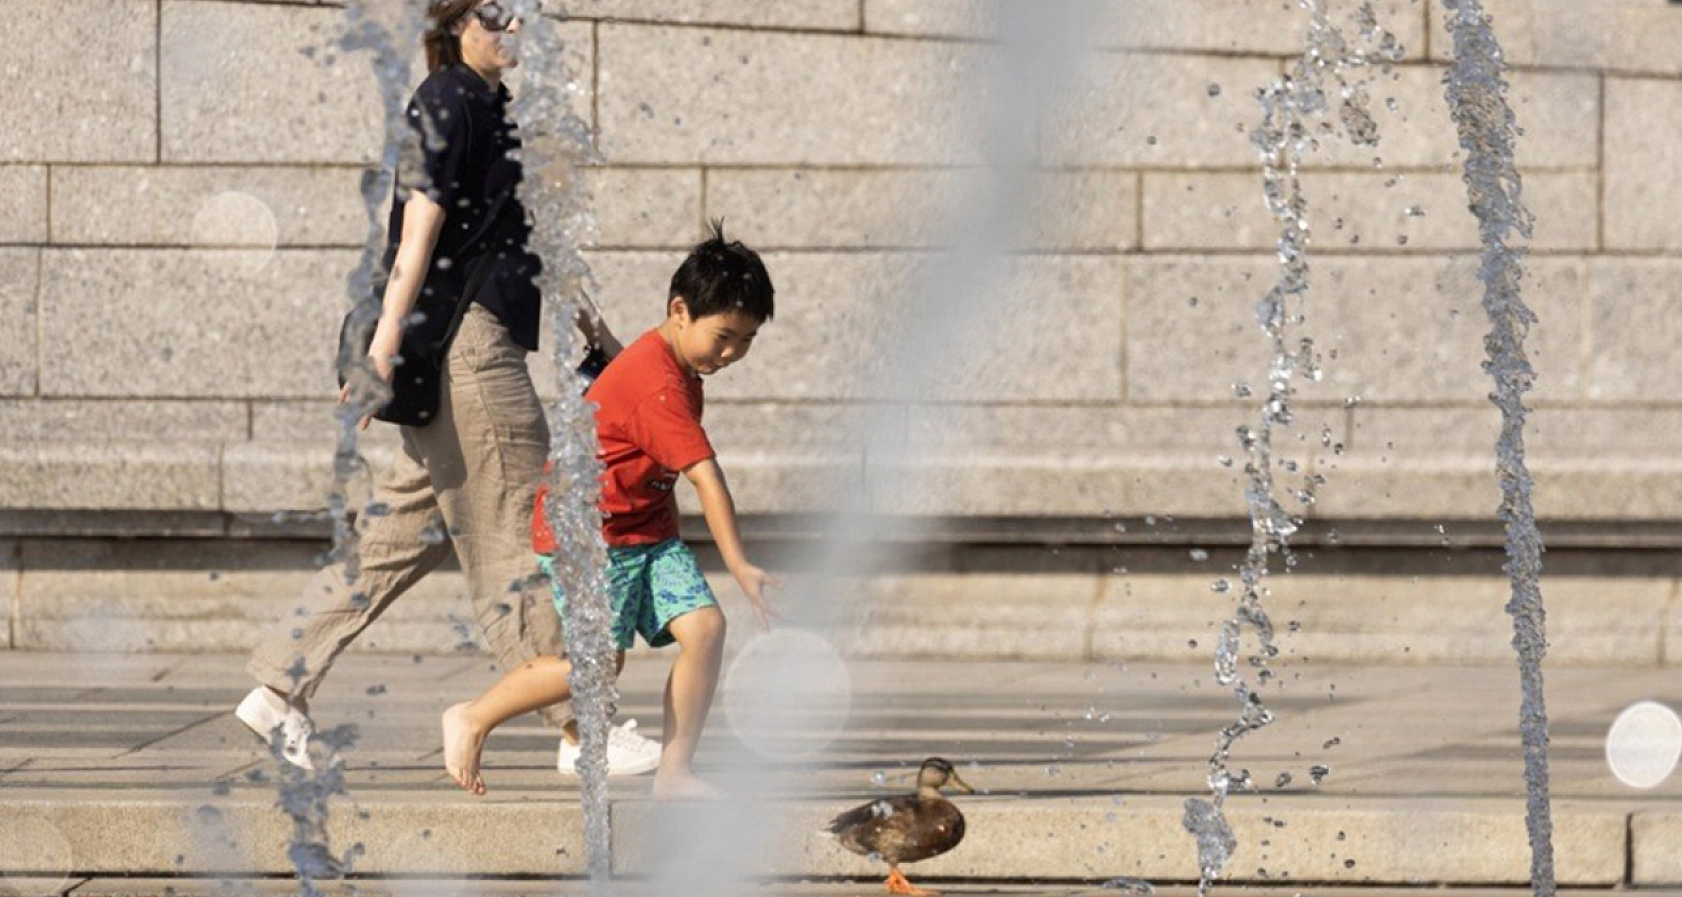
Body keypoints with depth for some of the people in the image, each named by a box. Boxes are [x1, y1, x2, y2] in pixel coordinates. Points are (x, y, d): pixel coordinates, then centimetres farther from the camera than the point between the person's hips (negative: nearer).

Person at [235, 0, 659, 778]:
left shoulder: (493, 108, 20)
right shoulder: (446, 103, -9)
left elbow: (527, 238, 28)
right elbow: (423, 219, -18)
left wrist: (592, 328, 31)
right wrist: (388, 334, -24)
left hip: (483, 346, 10)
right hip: (462, 341, -10)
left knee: (407, 532, 10)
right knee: (514, 537, -5)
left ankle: (279, 689, 12)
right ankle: (581, 728, -1)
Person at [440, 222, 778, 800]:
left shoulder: (683, 371, 9)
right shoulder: (655, 383, -23)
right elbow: (705, 477, -27)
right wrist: (739, 566, -30)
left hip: (646, 530, 9)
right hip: (587, 530, -9)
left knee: (704, 626, -9)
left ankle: (675, 771, -3)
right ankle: (472, 719, 3)